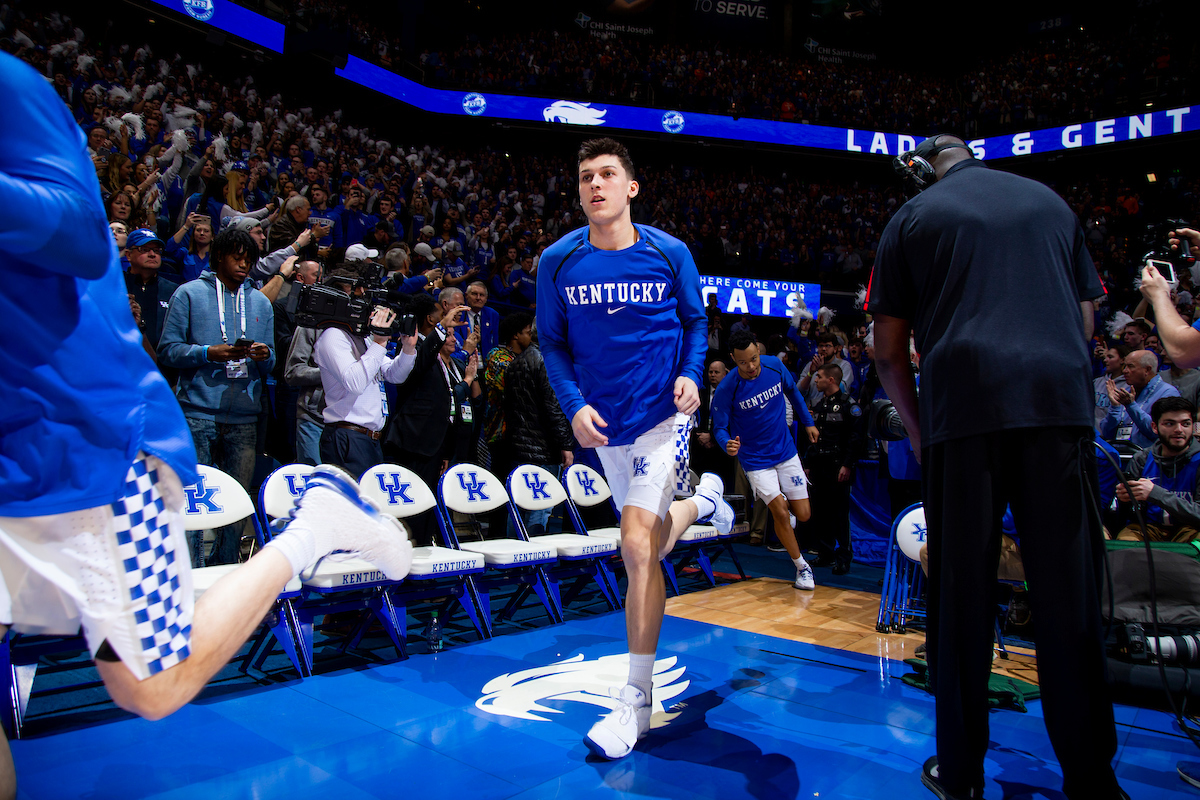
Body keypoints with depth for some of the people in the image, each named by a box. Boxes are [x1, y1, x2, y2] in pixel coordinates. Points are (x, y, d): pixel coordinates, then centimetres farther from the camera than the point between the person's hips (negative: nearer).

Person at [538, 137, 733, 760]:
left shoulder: (670, 253, -5)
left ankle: (635, 703, -3)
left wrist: (690, 374, -11)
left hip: (663, 413, -3)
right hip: (604, 424, 4)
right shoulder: (557, 262, -4)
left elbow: (695, 321, 8)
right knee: (648, 544, 18)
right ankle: (703, 499, 54)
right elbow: (552, 344, 4)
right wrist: (574, 404, -11)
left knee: (637, 544, -16)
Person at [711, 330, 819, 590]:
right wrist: (728, 444, -34)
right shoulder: (726, 390, -22)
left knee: (803, 515, 2)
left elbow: (793, 392, 10)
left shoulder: (775, 366, -11)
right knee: (780, 512, -12)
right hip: (755, 459, -3)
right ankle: (802, 566, 8)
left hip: (786, 451, 3)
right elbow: (719, 427, -13)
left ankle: (783, 499, 38)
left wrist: (808, 422, 16)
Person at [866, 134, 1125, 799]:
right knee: (1069, 594, 6)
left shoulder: (911, 218, 12)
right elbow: (1085, 319, 23)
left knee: (961, 592, 4)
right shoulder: (1049, 201, 22)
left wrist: (917, 432, 16)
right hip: (1060, 399, 3)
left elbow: (889, 351, 7)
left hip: (961, 406, -2)